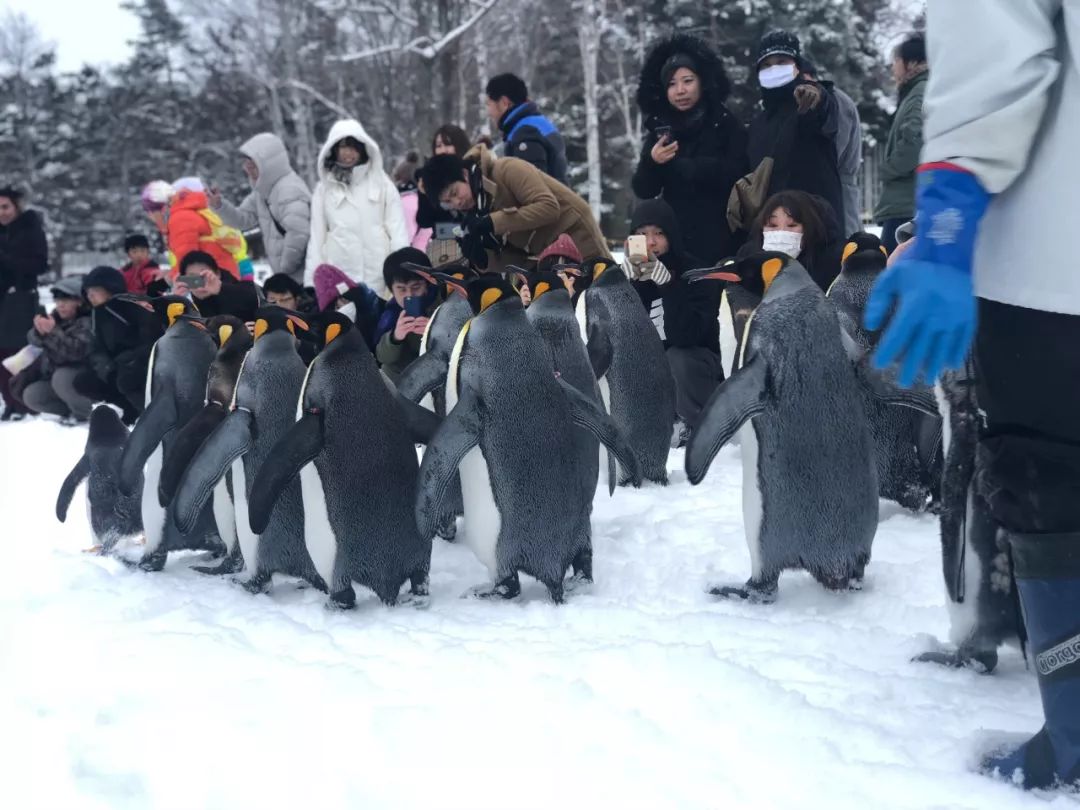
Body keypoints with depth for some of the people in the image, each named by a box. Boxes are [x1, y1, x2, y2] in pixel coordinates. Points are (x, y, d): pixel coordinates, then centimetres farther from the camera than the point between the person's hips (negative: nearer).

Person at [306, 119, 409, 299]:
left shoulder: (382, 183, 9)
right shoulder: (324, 189, 11)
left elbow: (398, 230, 4)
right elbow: (316, 237, 11)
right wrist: (312, 281, 3)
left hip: (378, 276, -1)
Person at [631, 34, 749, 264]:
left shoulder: (727, 125, 3)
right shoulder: (659, 129, 10)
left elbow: (738, 177, -9)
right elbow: (643, 190, 8)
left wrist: (674, 165, -8)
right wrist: (652, 163, -15)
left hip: (718, 238, -2)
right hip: (672, 236, 3)